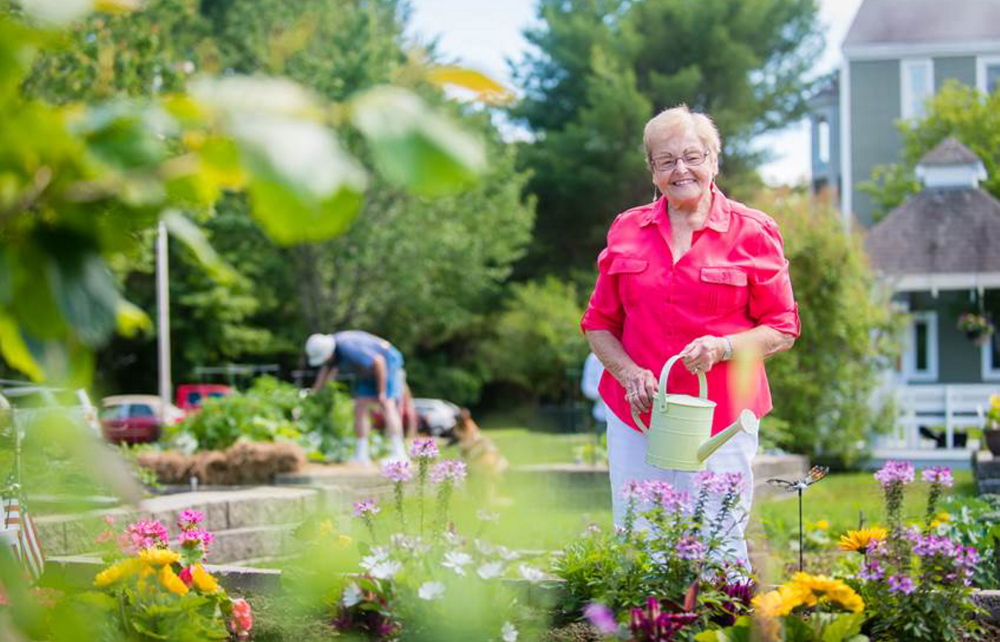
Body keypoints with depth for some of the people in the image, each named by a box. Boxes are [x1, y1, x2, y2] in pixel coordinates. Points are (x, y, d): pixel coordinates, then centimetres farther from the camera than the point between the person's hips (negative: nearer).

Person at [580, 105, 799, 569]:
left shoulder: (752, 232, 1)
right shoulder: (626, 231, 9)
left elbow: (782, 330, 2)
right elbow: (599, 323, 14)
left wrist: (722, 347, -15)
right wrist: (628, 372, -5)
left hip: (719, 418, -3)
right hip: (635, 415, 3)